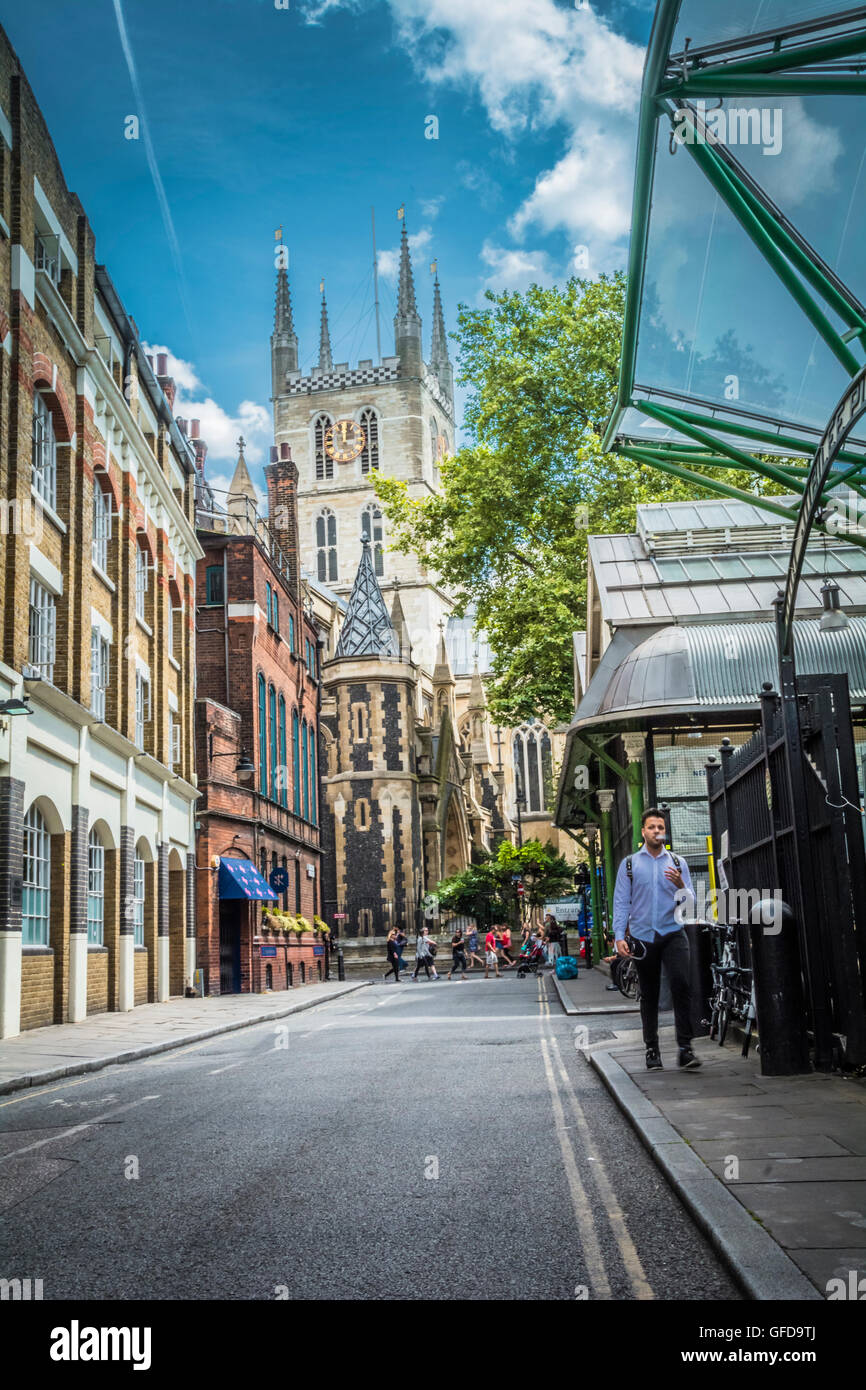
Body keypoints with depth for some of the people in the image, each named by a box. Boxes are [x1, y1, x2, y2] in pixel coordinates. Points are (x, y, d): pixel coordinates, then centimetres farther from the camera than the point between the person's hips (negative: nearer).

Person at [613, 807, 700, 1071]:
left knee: (681, 984, -18)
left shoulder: (678, 863, 11)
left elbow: (690, 903, 7)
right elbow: (621, 902, 5)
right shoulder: (629, 864, 9)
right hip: (642, 936, 0)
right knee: (649, 995, 5)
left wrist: (680, 886, -14)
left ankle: (685, 1048, -16)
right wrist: (619, 936, -5)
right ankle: (652, 1049, 14)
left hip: (673, 933, 0)